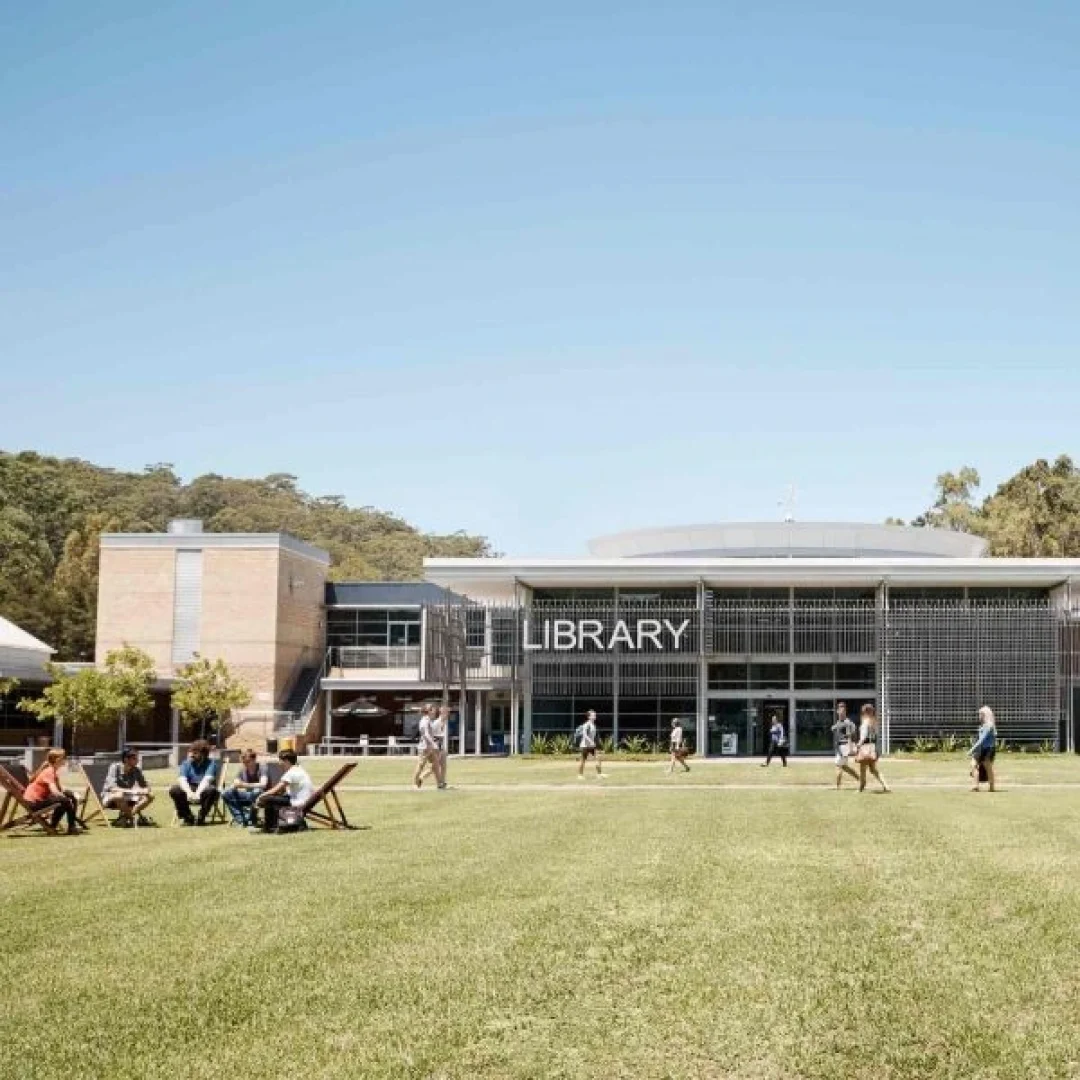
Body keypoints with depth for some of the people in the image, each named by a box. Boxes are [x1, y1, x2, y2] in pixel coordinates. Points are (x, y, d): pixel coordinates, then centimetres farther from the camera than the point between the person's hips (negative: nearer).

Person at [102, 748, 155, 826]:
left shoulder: (136, 770, -2)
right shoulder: (115, 767, -18)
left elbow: (145, 785, 4)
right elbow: (112, 787, -30)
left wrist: (146, 790, -22)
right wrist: (132, 791, -41)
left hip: (127, 798, 6)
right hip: (109, 797, -6)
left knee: (150, 796, -13)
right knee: (120, 795, -40)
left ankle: (124, 817, -21)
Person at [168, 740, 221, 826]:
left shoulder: (211, 764, -6)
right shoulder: (186, 764, 3)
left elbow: (207, 780, -22)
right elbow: (182, 780, -13)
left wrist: (197, 793, -40)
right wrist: (189, 792, -33)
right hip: (189, 790, 3)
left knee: (211, 790, -36)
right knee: (174, 790, -23)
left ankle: (201, 818, -19)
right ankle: (188, 818, -12)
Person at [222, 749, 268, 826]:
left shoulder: (261, 769, -15)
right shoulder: (243, 770, 2)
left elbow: (263, 785, -31)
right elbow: (234, 785, 0)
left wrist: (245, 785, -40)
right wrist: (235, 785, -26)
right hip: (248, 795, 6)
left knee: (257, 791, -41)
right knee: (225, 794, -11)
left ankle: (249, 819, -22)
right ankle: (240, 819, -16)